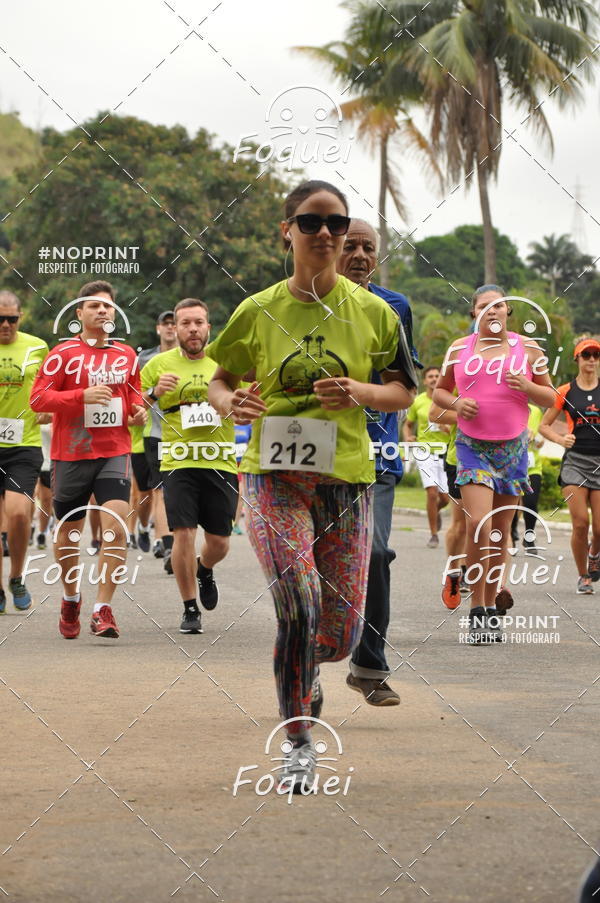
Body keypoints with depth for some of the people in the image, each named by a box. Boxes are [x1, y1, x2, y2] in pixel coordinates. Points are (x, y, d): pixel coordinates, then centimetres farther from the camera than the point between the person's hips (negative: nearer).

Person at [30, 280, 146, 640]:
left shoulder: (126, 355, 10)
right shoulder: (64, 354, -3)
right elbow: (38, 398, -9)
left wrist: (138, 408, 5)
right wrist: (82, 396, -20)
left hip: (115, 451, 2)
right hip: (71, 454, -2)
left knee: (116, 523, -16)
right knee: (69, 531, 8)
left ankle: (103, 609, -13)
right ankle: (71, 597, 34)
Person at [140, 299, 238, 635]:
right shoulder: (160, 364, 5)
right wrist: (154, 392, -11)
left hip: (221, 462, 2)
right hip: (178, 462, -2)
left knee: (219, 541, 4)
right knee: (184, 534, -13)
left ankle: (205, 570, 40)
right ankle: (191, 609, 2)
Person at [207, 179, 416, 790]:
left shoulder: (372, 312, 3)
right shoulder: (258, 311, 3)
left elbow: (402, 392, 9)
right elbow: (219, 381, 12)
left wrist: (360, 391, -12)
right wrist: (230, 403, -12)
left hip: (346, 477, 2)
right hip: (273, 474, -2)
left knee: (341, 633, 4)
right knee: (299, 599, -23)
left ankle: (307, 661, 43)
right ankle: (298, 745, -10)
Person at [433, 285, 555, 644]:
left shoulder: (527, 348, 4)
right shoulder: (459, 349, 5)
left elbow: (551, 397, 7)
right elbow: (439, 390, 15)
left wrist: (526, 387, -13)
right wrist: (456, 403, -6)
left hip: (513, 448, 1)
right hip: (473, 447, -1)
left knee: (501, 531, 4)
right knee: (478, 524, -16)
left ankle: (491, 609, 15)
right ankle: (477, 611, -9)